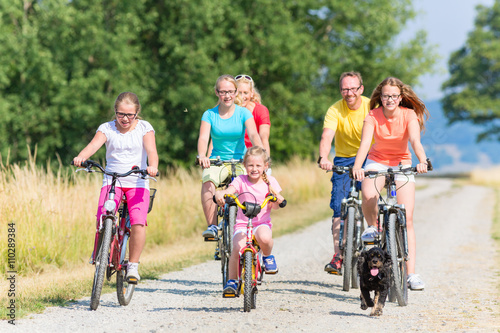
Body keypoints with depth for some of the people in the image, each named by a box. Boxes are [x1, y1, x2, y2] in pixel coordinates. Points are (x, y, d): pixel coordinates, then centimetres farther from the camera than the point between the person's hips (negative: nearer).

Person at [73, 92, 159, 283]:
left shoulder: (144, 128, 2)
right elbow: (94, 145, -15)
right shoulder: (107, 128, 3)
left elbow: (151, 150, -15)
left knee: (138, 223, -20)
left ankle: (133, 265, -2)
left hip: (137, 183, -1)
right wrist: (81, 157, -38)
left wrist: (152, 166, -38)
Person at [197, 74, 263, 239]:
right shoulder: (209, 115, 0)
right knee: (207, 183, -32)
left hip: (240, 160, 0)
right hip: (217, 162, 0)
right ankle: (212, 226, -26)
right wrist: (202, 155, -37)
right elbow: (203, 137, -14)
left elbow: (253, 134, -17)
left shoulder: (243, 113, -1)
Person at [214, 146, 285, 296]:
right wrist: (219, 194, -42)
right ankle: (231, 281, -9)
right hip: (242, 223, 0)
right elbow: (228, 191, -18)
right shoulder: (241, 180, -1)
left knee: (264, 238, -36)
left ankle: (267, 256, 0)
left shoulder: (270, 181, 5)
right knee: (237, 248, -29)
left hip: (262, 223, 0)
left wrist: (278, 200, -24)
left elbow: (275, 206, 1)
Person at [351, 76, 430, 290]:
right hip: (377, 161, 0)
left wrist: (422, 161, -51)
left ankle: (411, 274, -7)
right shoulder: (373, 117, -16)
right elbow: (365, 143, -29)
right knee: (368, 195, -35)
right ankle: (372, 227, -1)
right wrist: (357, 166, -48)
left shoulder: (408, 115, -16)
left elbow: (415, 141, -31)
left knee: (407, 219, -10)